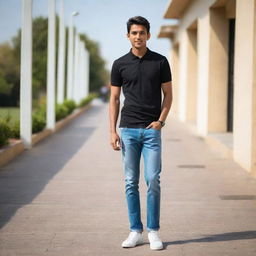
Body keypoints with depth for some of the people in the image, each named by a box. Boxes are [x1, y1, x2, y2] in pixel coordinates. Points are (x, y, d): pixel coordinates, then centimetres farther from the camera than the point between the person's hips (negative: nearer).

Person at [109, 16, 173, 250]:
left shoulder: (160, 62, 3)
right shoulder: (120, 64, 4)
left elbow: (168, 94, 6)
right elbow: (115, 99, 6)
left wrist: (161, 120, -9)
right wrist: (113, 131, -2)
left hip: (152, 130, -1)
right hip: (128, 130, 1)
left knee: (153, 180, -5)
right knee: (131, 182, 4)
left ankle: (153, 231, 5)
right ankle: (135, 231, 12)